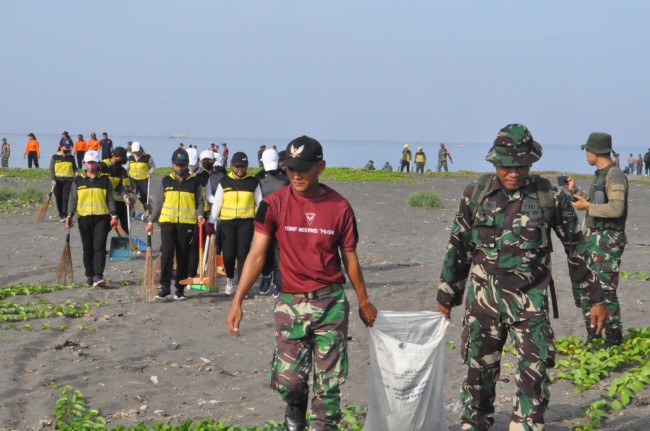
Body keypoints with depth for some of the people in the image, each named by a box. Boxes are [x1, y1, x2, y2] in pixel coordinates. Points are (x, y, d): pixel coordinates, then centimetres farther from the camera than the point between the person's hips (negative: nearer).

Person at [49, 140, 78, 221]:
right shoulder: (55, 157, 5)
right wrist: (53, 179, -9)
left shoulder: (71, 157, 10)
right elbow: (51, 169, 2)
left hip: (68, 180, 0)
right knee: (59, 199, 5)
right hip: (58, 180, 0)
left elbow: (74, 167, 18)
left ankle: (65, 215, -17)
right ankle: (61, 214, 19)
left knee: (66, 198, -14)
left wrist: (76, 172, -5)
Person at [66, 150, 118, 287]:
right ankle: (90, 275, 17)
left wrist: (113, 216, -4)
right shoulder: (78, 181, 8)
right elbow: (72, 200, 7)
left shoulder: (105, 180, 6)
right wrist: (69, 216, -3)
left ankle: (98, 276, -17)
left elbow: (110, 199, 6)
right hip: (84, 218, 2)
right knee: (87, 249, 7)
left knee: (99, 247, -12)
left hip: (102, 217, -2)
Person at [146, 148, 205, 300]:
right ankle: (165, 287, -10)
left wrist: (200, 215, -11)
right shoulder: (166, 181, 9)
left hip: (187, 223, 0)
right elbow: (159, 202, 14)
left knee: (183, 257, 4)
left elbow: (199, 202, 9)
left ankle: (180, 288, 12)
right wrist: (151, 221, 12)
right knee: (166, 254, -11)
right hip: (167, 222, 0)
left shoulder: (194, 182, 5)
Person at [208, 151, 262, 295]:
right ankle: (230, 280, 24)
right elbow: (216, 203, 8)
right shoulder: (224, 181, 6)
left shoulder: (253, 182, 5)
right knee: (228, 254, -2)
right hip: (227, 222, 1)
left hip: (246, 222, 0)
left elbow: (260, 203, 9)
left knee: (243, 254, -4)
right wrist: (211, 222, 3)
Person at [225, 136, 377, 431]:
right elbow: (257, 254, -5)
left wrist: (364, 302, 13)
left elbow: (350, 258, 7)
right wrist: (237, 301, -12)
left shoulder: (339, 207, -2)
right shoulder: (274, 204, -4)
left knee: (329, 383, 0)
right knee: (288, 379, 1)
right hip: (291, 303, 0)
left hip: (331, 302, 0)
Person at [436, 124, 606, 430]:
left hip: (529, 301, -1)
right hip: (482, 298, 2)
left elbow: (576, 248, 4)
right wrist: (446, 298, 12)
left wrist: (595, 297, 5)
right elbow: (458, 247, 9)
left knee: (534, 374, -7)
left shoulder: (550, 197, -5)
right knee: (479, 370, 9)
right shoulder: (476, 194, 0)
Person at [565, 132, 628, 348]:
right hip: (594, 238, 10)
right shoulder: (600, 175, 15)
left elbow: (616, 208, -25)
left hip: (608, 240, -10)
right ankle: (593, 336, 24)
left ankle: (613, 337, 3)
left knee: (604, 289, -8)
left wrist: (587, 206, -19)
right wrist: (575, 191, 21)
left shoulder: (614, 175, -15)